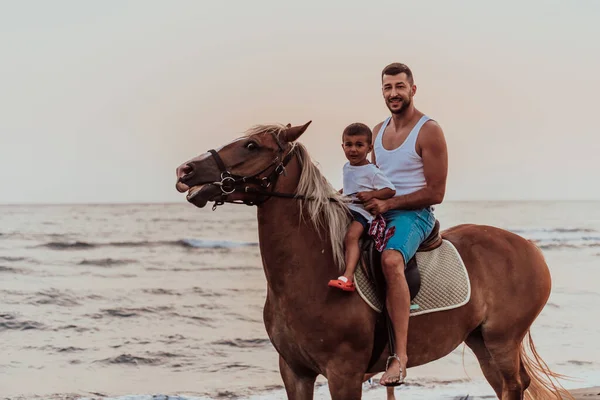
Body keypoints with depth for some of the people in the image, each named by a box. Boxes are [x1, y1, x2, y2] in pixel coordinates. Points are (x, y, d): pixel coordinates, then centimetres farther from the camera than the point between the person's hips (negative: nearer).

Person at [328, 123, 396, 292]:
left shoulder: (372, 172, -9)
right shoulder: (347, 167, 14)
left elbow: (391, 190, -12)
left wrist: (371, 194, -24)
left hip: (362, 211, -9)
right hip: (346, 208, 9)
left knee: (351, 236, -31)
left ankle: (348, 276, -44)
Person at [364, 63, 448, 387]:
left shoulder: (429, 132, -8)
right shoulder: (378, 131, 15)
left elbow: (435, 192, -11)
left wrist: (388, 203, -18)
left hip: (414, 214, -8)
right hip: (378, 211, 8)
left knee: (391, 259, -37)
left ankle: (400, 354, -38)